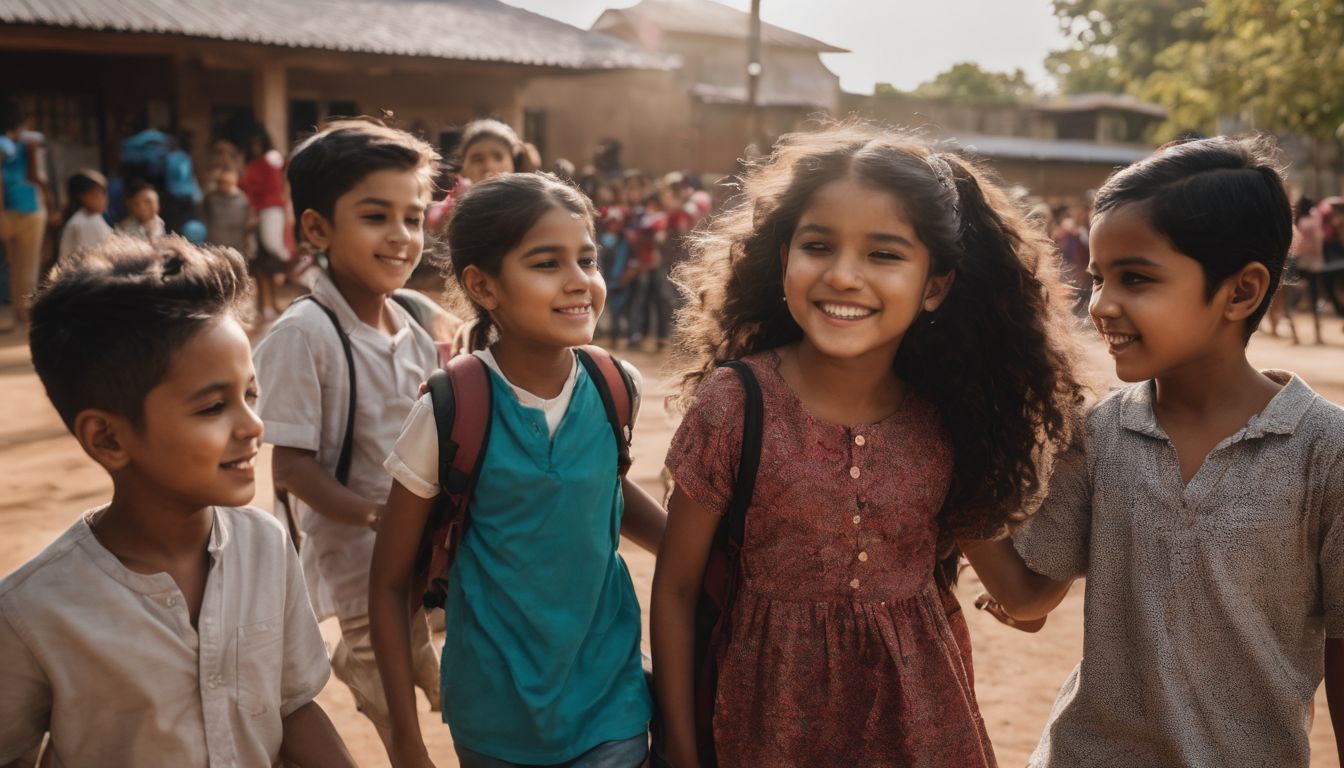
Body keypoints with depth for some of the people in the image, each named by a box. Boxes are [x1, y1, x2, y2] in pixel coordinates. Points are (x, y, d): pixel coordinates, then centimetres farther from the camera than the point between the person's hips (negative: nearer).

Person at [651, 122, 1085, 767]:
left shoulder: (946, 419, -8)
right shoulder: (734, 402, -17)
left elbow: (940, 586, 4)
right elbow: (676, 591, -9)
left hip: (918, 714, 3)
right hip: (769, 715, -2)